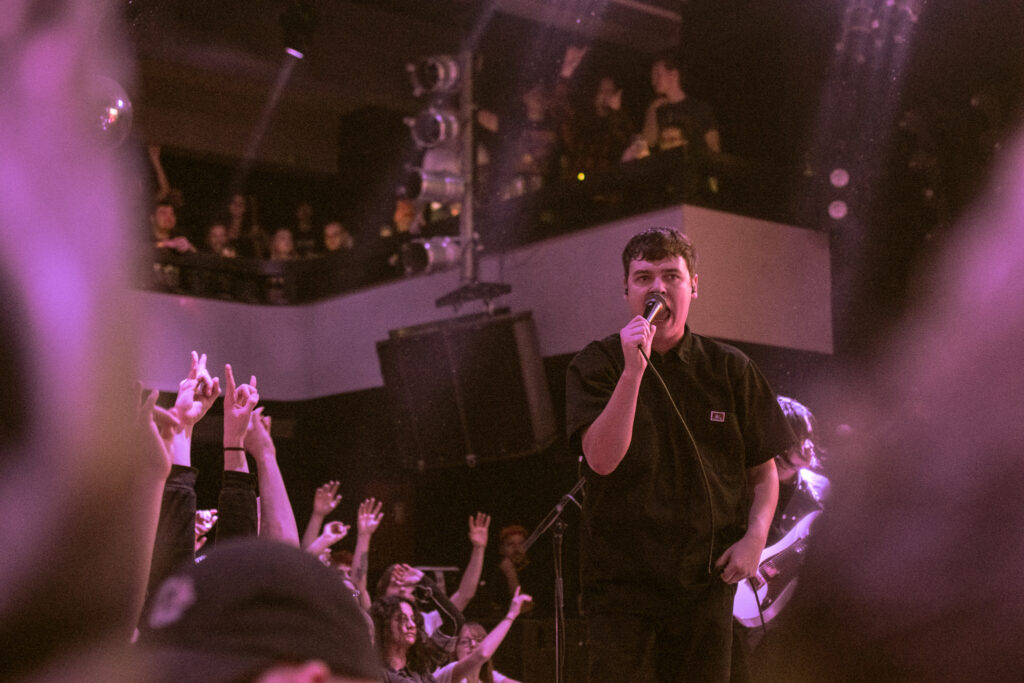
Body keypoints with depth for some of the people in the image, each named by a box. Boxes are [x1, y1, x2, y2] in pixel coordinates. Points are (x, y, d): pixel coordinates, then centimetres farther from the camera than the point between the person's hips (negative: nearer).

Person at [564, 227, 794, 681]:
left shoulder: (731, 370, 5)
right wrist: (633, 370, -21)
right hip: (619, 575, -2)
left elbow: (764, 472, 12)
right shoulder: (595, 366, 0)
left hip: (705, 577, 2)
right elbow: (602, 460, -15)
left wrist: (755, 537, -5)